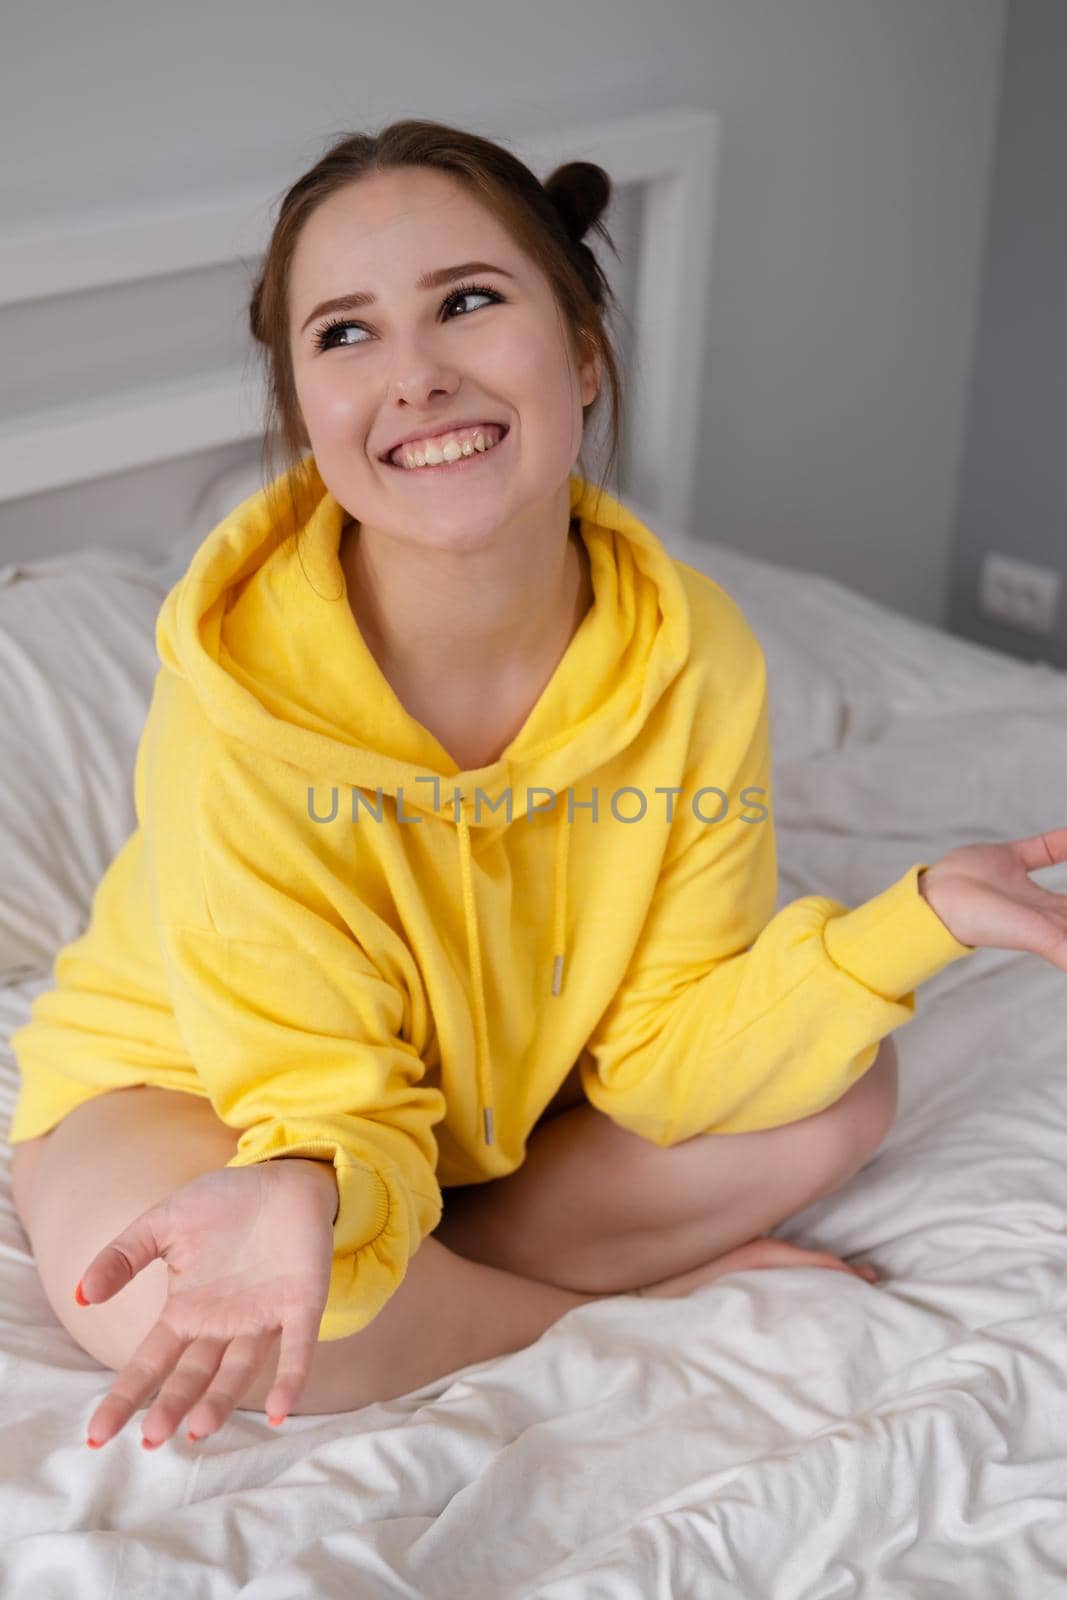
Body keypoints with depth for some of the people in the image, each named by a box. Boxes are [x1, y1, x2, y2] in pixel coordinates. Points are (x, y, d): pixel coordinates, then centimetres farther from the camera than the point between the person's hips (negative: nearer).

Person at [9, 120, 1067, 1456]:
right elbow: (329, 1101, -27)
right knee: (134, 1282, -36)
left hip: (515, 1098, 4)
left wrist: (916, 917, -30)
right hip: (186, 1085, -3)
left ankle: (449, 1277, -13)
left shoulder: (693, 655, -21)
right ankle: (631, 1301, -14)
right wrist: (311, 1191, -52)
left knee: (840, 1092, -10)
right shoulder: (238, 709, -33)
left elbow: (669, 1063, -16)